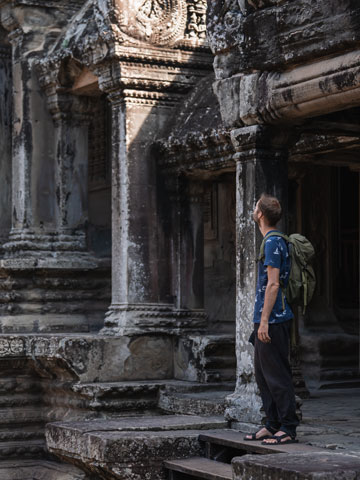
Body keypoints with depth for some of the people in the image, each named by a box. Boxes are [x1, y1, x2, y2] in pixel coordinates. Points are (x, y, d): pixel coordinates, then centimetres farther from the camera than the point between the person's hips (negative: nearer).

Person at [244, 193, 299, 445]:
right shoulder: (274, 241, 17)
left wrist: (264, 321, -21)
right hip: (268, 320, 10)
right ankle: (273, 425, 19)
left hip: (273, 320, -10)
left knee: (277, 376, -7)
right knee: (263, 375, 14)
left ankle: (289, 428, -3)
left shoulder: (273, 242, -14)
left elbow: (273, 284, -19)